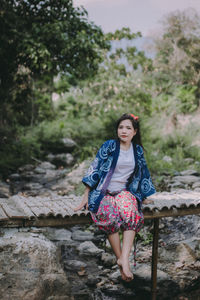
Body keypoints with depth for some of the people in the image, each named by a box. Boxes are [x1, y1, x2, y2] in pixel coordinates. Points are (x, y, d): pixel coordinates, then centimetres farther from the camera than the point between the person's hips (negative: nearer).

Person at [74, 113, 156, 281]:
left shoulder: (138, 150, 11)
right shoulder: (109, 146, 0)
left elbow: (143, 173, 23)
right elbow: (95, 170, -1)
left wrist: (143, 196, 23)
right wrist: (86, 196, -4)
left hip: (124, 192, 3)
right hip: (103, 193, -2)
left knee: (131, 214, -31)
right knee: (110, 217, -33)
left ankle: (124, 259, -37)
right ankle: (121, 259, -25)